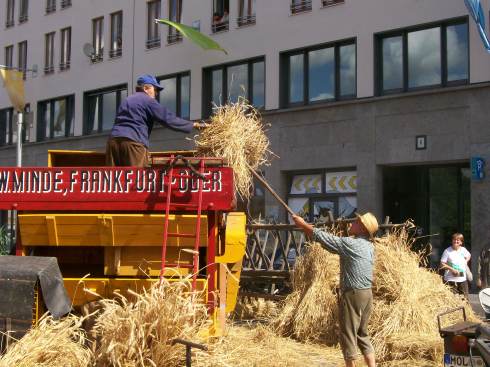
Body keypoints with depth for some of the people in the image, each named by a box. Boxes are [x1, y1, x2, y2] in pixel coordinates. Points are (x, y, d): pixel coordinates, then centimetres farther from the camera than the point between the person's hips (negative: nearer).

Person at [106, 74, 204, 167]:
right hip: (133, 142, -8)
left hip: (114, 139, 8)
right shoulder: (147, 100, 3)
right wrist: (192, 125, 5)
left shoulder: (127, 100, 28)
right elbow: (168, 119, -2)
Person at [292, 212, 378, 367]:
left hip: (353, 294, -8)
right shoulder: (369, 246, 10)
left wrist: (302, 224, 5)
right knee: (362, 334, 16)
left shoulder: (350, 244, -15)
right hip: (367, 293, 8)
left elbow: (322, 237, -8)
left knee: (348, 335, 1)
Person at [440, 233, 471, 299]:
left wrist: (465, 262, 9)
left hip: (462, 279, 5)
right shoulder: (447, 251, -8)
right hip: (450, 280, -5)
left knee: (465, 298, 9)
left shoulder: (463, 250, 5)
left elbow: (469, 256, 28)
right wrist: (452, 269, -19)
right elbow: (442, 264, -9)